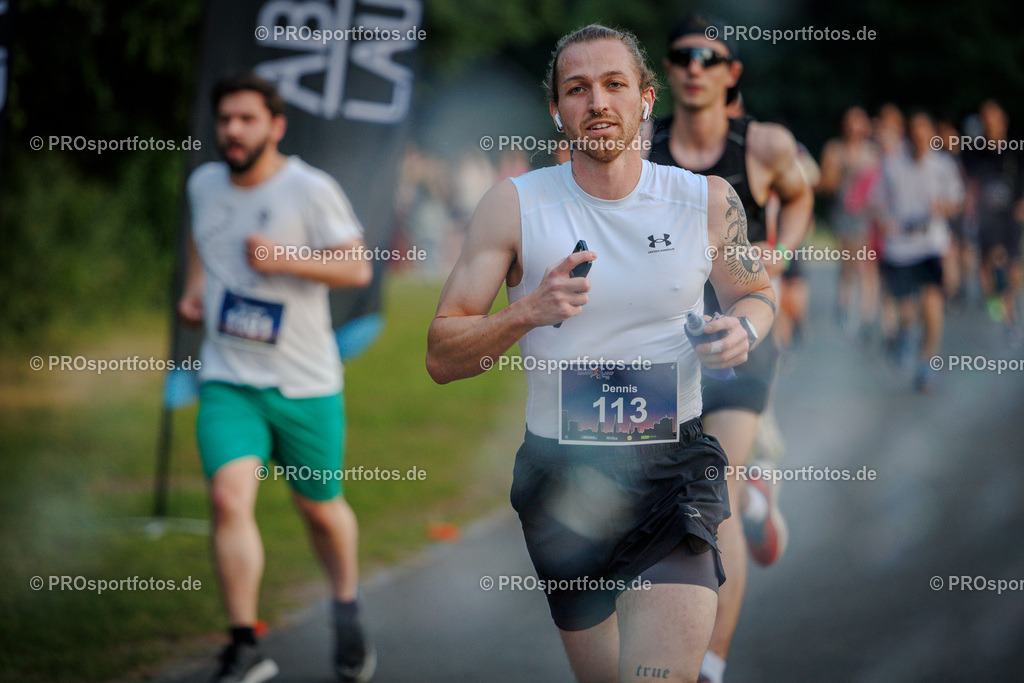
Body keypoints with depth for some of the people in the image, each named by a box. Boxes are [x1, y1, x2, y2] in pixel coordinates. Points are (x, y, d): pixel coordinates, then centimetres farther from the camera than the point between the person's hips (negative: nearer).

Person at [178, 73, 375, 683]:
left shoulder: (312, 190, -11)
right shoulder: (205, 184, 4)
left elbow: (358, 267, -11)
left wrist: (285, 259, -24)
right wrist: (194, 288, 10)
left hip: (306, 384, -2)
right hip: (228, 381, 2)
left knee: (320, 508, 12)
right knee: (229, 497, -18)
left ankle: (347, 610, 42)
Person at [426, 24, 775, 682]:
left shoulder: (707, 202, -1)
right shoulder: (516, 205, -4)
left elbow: (754, 291, 19)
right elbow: (441, 357, -4)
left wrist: (743, 329, -5)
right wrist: (527, 313, -22)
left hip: (674, 471, -1)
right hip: (561, 474, 1)